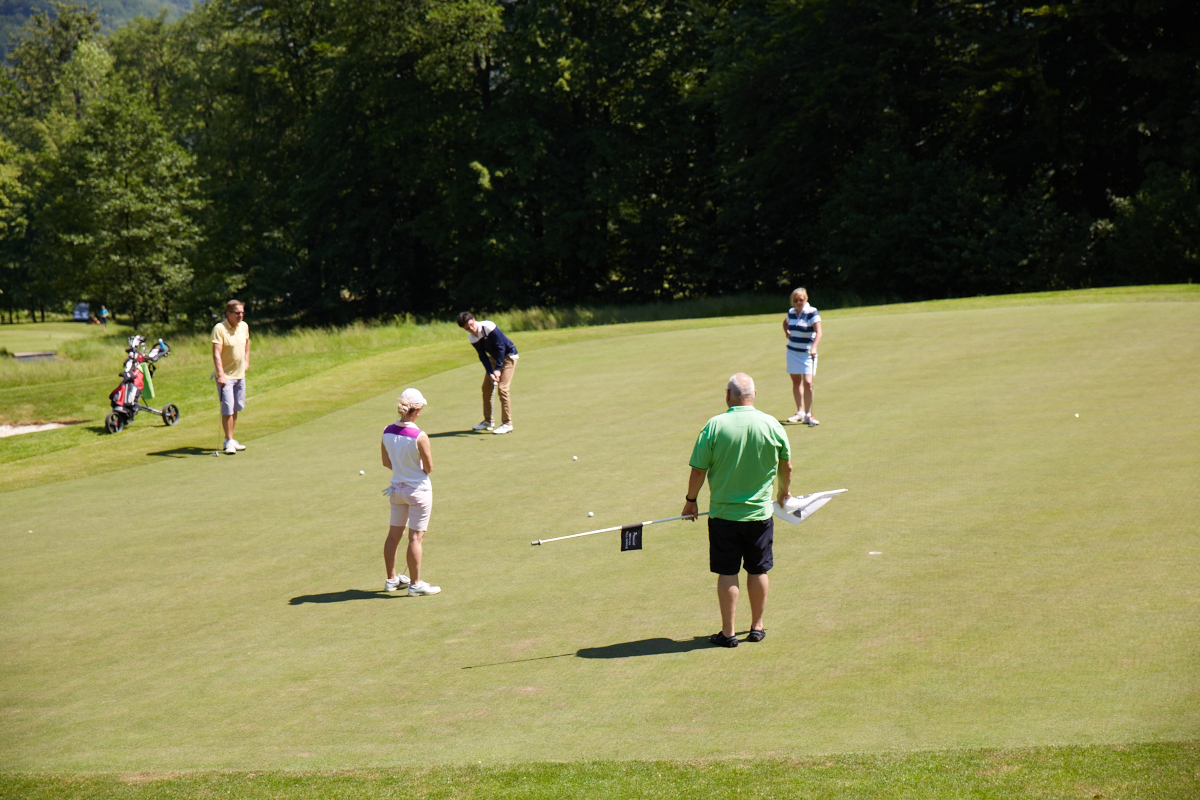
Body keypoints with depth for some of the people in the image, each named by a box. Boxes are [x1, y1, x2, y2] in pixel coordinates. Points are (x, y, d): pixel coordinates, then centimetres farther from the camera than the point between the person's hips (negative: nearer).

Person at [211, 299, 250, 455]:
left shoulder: (244, 326, 2)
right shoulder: (219, 328, -19)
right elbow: (216, 353, -26)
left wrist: (246, 360, 18)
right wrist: (220, 375, -33)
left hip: (240, 374, 7)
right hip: (225, 375, -7)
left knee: (236, 408, 13)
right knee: (227, 408, -10)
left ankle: (231, 440, 23)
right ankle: (229, 441, -1)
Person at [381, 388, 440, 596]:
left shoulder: (387, 432, -6)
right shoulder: (420, 437, -23)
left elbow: (386, 462, 6)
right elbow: (429, 467, -14)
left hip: (397, 487, 6)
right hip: (418, 489, -6)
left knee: (394, 534, 16)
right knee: (416, 537, 3)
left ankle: (391, 579, 28)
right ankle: (415, 584, 10)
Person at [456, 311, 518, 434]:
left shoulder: (489, 327, -28)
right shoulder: (471, 338, -8)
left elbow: (501, 347, -24)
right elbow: (483, 356, -6)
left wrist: (497, 369, -24)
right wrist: (490, 373, -20)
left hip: (508, 355, -7)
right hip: (494, 357, 7)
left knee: (502, 388, -15)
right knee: (486, 387, 6)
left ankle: (507, 424, -10)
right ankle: (487, 421, 19)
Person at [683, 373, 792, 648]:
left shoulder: (714, 426, -12)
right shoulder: (772, 425, -6)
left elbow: (698, 470, -9)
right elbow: (786, 466, 8)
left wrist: (690, 499, 8)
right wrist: (784, 491, 27)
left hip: (723, 513, -2)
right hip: (759, 512, 2)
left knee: (727, 573, 6)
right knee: (758, 571, 15)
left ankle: (728, 633, 10)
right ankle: (757, 627, 24)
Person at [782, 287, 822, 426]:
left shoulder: (812, 312, -13)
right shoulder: (791, 312, 5)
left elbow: (818, 332, -23)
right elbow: (785, 322, 29)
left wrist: (814, 347, -38)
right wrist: (786, 331, 8)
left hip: (807, 353, -5)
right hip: (792, 351, 5)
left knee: (807, 382, -14)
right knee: (796, 381, 10)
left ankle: (808, 414, -5)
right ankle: (800, 412, 22)